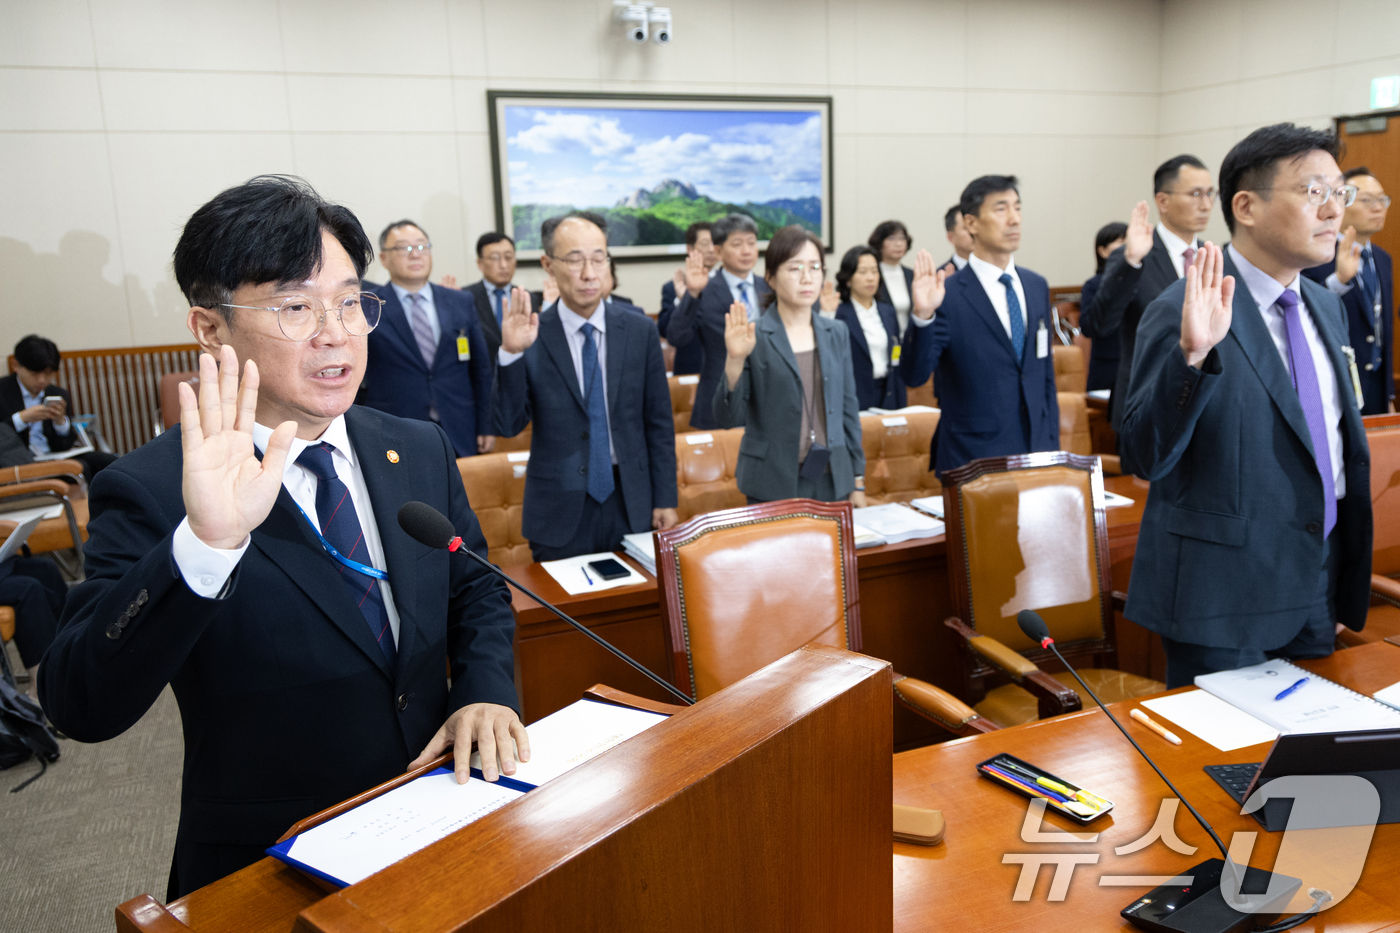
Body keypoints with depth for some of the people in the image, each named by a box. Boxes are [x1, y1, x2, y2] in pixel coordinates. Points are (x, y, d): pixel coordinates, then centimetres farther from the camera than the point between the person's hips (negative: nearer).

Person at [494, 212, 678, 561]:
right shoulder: (531, 336, -6)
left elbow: (659, 422, 4)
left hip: (632, 507, 2)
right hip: (560, 513, -2)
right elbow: (510, 424, -10)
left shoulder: (640, 330, 0)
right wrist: (511, 353, -24)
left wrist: (665, 499, 3)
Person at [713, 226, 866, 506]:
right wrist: (735, 359, -24)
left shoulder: (837, 333, 9)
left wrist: (857, 482, 10)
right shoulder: (754, 337, -5)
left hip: (832, 483, 4)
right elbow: (729, 417, -9)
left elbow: (848, 408, 12)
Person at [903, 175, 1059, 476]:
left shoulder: (1037, 287, 10)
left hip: (1037, 454, 5)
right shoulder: (949, 295, -10)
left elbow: (1046, 374, 15)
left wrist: (1052, 447, 11)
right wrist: (923, 316, -33)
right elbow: (914, 375, -18)